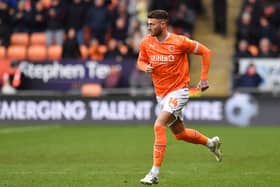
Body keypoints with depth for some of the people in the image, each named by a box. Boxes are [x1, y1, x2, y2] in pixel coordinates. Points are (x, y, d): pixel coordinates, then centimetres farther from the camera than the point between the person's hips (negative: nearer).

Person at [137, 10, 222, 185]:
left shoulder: (179, 42, -15)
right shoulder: (146, 43, -2)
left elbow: (205, 52, -5)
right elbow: (141, 61, 14)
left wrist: (204, 78, -7)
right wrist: (146, 67, -10)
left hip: (178, 91, -7)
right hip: (161, 94, 7)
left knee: (159, 125, -24)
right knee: (179, 133, 17)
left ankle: (154, 173, -23)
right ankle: (211, 142, 45)